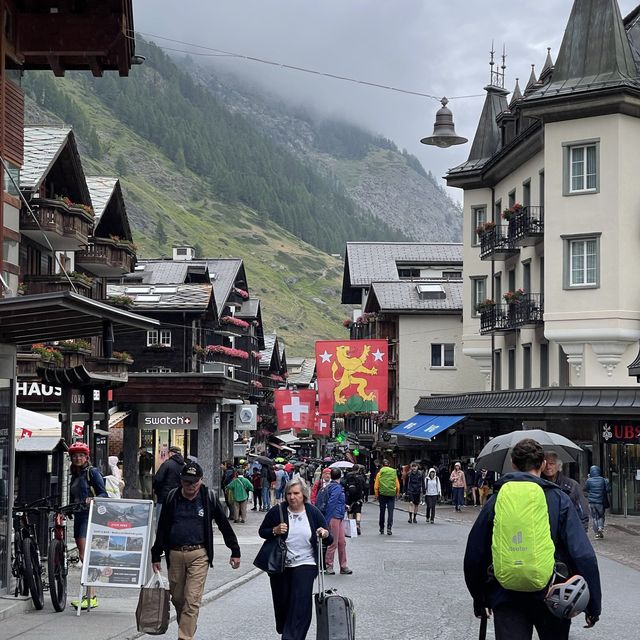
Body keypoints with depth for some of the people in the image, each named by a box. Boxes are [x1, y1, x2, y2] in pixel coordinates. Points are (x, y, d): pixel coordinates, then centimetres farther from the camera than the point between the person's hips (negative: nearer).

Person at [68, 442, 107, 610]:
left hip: (90, 515, -9)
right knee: (84, 556, 9)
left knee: (85, 555, -17)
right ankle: (90, 594, 14)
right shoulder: (74, 475, 19)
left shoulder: (92, 472, -4)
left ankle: (91, 597, -20)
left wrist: (92, 499, -27)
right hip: (78, 516, 9)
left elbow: (104, 494, -10)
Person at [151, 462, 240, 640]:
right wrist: (156, 556, 11)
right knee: (177, 598, 11)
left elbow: (224, 525, 8)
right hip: (175, 554, 3)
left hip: (198, 554, -3)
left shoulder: (209, 497, 0)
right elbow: (162, 528, 11)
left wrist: (235, 551, 9)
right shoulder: (172, 497, 4)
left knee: (192, 600, -9)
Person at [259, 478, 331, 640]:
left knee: (301, 604, -14)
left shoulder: (313, 513, -2)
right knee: (282, 602, 10)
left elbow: (329, 540, 5)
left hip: (305, 565, -1)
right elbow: (262, 531, 5)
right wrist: (275, 531, -16)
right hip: (279, 565, 1)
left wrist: (325, 534, -19)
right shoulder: (277, 511, -4)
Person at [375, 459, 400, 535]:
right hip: (392, 494, 0)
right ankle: (389, 528, -12)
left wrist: (376, 495, 6)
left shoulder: (380, 473, 0)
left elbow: (376, 486, -2)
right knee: (390, 512, -1)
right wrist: (396, 494, 15)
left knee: (382, 512, 12)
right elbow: (398, 486, 5)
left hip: (382, 494, 0)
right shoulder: (394, 473, 3)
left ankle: (381, 528, 20)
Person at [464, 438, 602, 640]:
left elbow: (474, 556, 8)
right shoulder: (559, 499, -1)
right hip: (551, 598, -1)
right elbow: (583, 555, -7)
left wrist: (480, 600, 20)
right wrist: (593, 605, -1)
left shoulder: (496, 501, 5)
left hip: (506, 600, 1)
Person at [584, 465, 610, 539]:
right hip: (601, 502, 1)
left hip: (592, 502, 0)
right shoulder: (603, 480, -4)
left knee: (594, 517, 9)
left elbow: (585, 489, 8)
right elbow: (607, 490, -4)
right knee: (601, 516, 16)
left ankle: (596, 532, 5)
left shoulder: (589, 481, -6)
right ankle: (600, 527, -9)